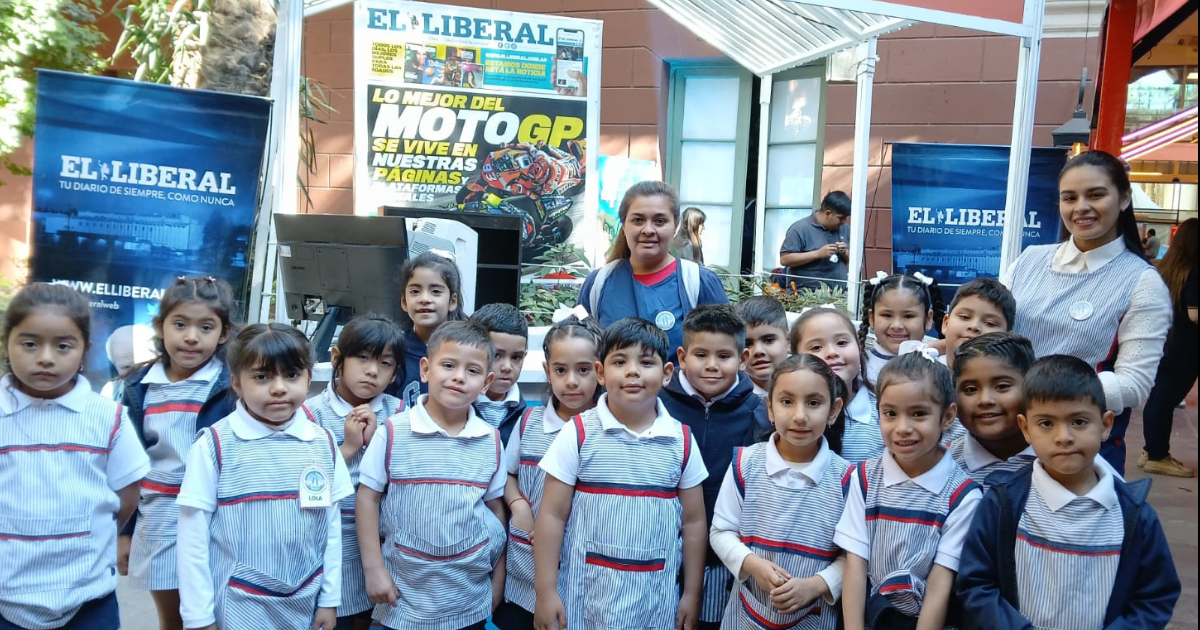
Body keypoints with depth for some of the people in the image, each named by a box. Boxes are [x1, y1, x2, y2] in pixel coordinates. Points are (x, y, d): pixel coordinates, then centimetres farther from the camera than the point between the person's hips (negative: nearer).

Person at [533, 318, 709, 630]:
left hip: (656, 599, 2)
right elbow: (552, 515, -4)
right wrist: (546, 592, -5)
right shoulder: (578, 433, -7)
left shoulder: (681, 441, -1)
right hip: (586, 594, -1)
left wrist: (692, 595, 7)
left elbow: (693, 522, 6)